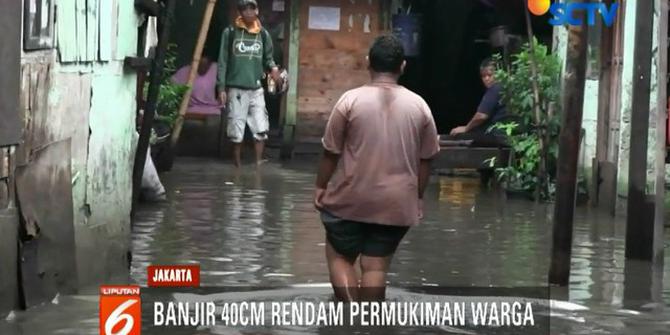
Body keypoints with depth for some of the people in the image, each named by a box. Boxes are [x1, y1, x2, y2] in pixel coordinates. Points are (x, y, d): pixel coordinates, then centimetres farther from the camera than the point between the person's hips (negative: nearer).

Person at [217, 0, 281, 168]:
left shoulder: (263, 34, 6)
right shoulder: (230, 32, -1)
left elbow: (267, 57, 14)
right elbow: (223, 61, -1)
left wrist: (273, 68, -10)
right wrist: (221, 87, -6)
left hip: (256, 89, 2)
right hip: (236, 88, -2)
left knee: (261, 129, -6)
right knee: (236, 130, 1)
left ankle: (258, 163, 3)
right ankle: (238, 165, 12)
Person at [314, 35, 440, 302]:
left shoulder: (351, 100, -8)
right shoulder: (419, 106, 0)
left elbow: (331, 152, -4)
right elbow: (425, 159, 6)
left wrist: (321, 187, 9)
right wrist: (417, 197, 17)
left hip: (351, 199, -2)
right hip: (397, 203, 2)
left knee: (339, 256, 13)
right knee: (376, 266, 8)